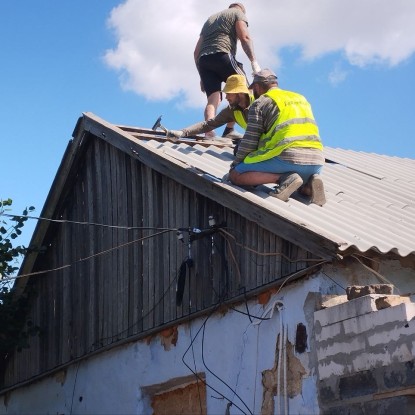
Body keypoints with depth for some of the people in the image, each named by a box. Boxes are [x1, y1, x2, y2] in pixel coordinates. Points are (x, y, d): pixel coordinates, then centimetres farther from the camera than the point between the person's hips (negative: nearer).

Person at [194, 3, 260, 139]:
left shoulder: (210, 19, 36)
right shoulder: (238, 13, 18)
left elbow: (196, 52, 29)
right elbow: (244, 37, -3)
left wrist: (202, 76, 30)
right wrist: (254, 61, -9)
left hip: (203, 60, 6)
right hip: (221, 55, -6)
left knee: (213, 99, -4)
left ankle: (209, 134, -26)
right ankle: (229, 130, -7)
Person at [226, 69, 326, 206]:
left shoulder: (260, 103, 8)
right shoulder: (301, 98, 28)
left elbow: (249, 142, 3)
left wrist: (235, 165, 16)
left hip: (287, 157, -6)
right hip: (316, 161, 6)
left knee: (235, 175, 3)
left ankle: (285, 178, -14)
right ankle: (307, 185, 1)